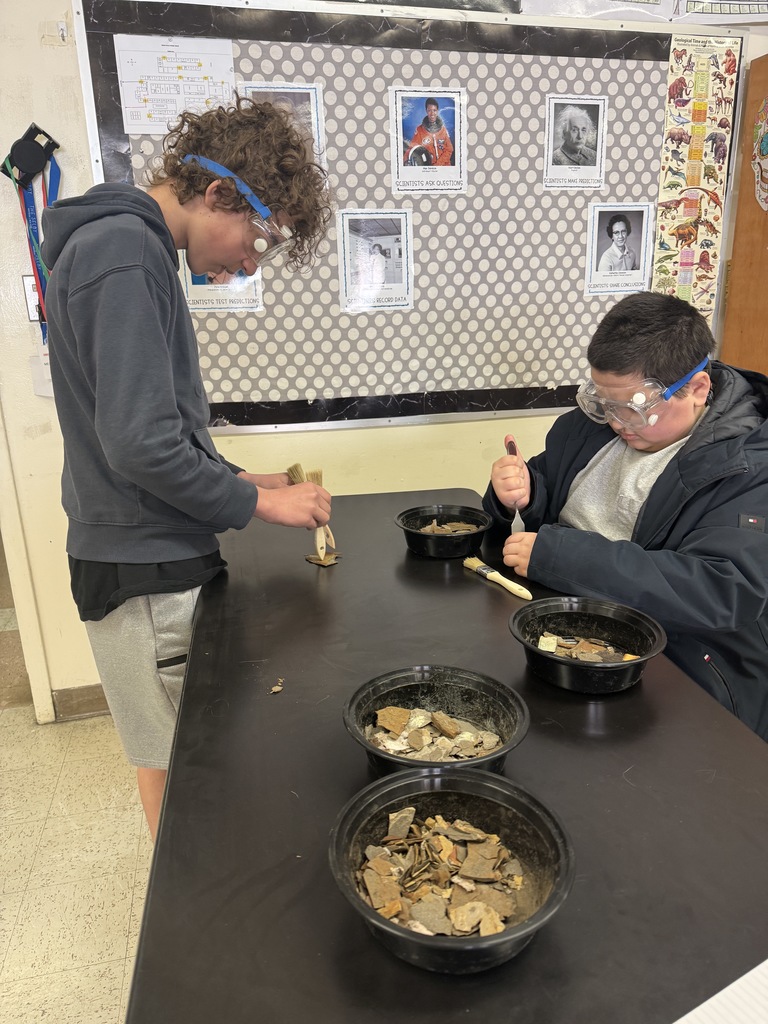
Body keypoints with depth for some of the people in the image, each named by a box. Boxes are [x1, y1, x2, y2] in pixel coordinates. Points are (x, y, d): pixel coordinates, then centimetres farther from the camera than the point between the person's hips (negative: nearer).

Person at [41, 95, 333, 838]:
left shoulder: (130, 246, 12)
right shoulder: (122, 255, -19)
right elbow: (141, 445, -26)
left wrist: (233, 481, 8)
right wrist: (255, 501, -13)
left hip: (157, 557, 10)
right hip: (145, 570, -10)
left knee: (180, 750, 22)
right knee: (174, 759, 8)